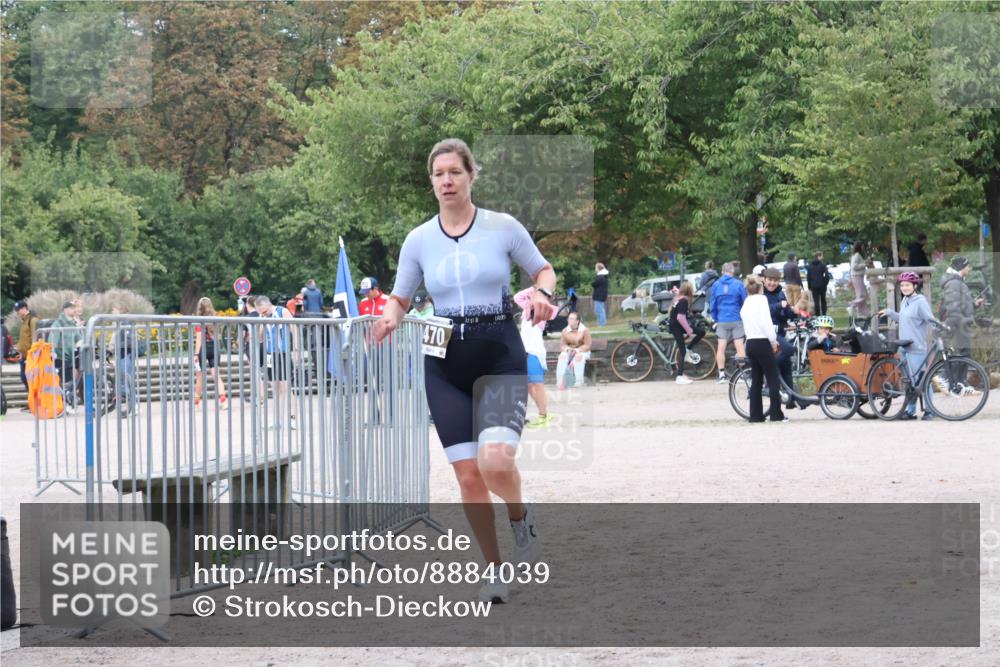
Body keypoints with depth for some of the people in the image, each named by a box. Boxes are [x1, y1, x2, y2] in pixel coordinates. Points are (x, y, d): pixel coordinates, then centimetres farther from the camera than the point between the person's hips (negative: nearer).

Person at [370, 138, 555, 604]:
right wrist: (390, 320, -10)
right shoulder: (418, 240, 4)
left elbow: (543, 269, 11)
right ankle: (495, 570, 16)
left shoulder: (503, 227, -2)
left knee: (495, 462, -24)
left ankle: (521, 517, 10)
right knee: (469, 478, -2)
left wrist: (542, 292, -11)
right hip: (446, 361, 3)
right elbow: (400, 299, 13)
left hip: (500, 355, -3)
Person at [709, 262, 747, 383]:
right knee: (740, 346, 1)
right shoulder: (738, 284, -5)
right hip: (736, 321, -2)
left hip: (722, 321, 2)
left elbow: (712, 304, 4)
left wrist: (715, 319, 15)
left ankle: (721, 375, 4)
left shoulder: (716, 285, 1)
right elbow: (745, 302, -1)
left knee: (721, 348, 4)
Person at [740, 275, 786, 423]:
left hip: (750, 343, 7)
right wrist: (773, 341, -6)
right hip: (762, 343, -7)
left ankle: (755, 415, 7)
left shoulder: (745, 304, 14)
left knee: (756, 380, 9)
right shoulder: (761, 299, -6)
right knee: (773, 379, -3)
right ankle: (776, 414, -5)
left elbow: (748, 325, 10)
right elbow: (766, 322, -16)